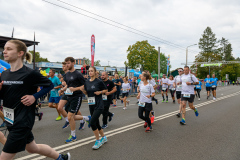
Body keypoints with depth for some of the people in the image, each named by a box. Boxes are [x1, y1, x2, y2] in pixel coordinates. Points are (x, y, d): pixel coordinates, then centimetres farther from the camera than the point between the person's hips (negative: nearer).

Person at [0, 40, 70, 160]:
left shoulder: (30, 74, -16)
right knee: (32, 148, 24)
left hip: (23, 122, -8)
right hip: (11, 120, 8)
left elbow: (50, 85, -5)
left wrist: (34, 96, -16)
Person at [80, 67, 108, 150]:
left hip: (99, 105, -6)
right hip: (91, 105, 6)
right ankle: (104, 138, 36)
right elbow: (86, 93, 14)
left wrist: (100, 92, -15)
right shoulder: (86, 82, 5)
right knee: (96, 123, 14)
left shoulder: (99, 81, -9)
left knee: (92, 122, -15)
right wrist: (82, 90, -4)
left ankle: (98, 141, 4)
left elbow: (106, 90, 2)